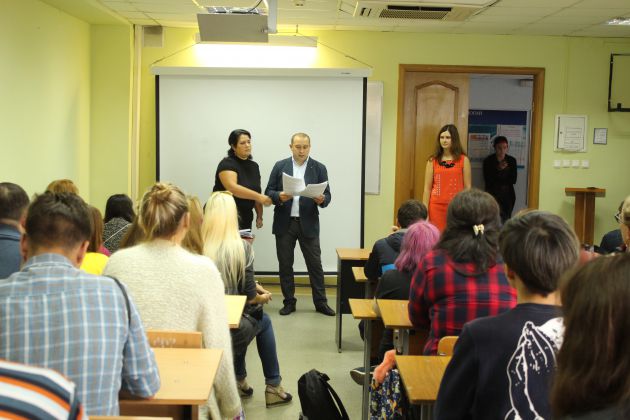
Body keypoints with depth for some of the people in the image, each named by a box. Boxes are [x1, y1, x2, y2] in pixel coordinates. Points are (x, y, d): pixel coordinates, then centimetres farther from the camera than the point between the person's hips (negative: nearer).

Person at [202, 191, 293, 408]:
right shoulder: (242, 247, -14)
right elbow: (250, 297, -8)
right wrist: (263, 297, 14)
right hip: (229, 327, -3)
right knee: (264, 320, 30)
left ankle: (240, 380, 43)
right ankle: (273, 387, 36)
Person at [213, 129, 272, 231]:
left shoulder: (254, 166, 13)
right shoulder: (227, 164, -9)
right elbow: (232, 188, -24)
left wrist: (259, 216, 7)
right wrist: (259, 197, -30)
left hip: (246, 219, 6)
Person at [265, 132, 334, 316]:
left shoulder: (319, 168, 2)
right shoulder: (280, 166, 4)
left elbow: (327, 195, 0)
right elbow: (269, 192, 2)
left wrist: (322, 199, -22)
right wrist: (279, 197, -19)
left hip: (308, 224, -1)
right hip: (284, 223, 1)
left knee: (315, 264, 3)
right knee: (285, 265, 7)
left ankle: (320, 302, 14)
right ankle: (289, 302, 19)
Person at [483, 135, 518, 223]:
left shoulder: (512, 160, 7)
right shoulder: (488, 161, -1)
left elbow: (513, 180, 1)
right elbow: (488, 181, -7)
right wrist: (499, 169, -13)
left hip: (508, 195, 3)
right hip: (493, 194, -3)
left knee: (506, 220, 1)